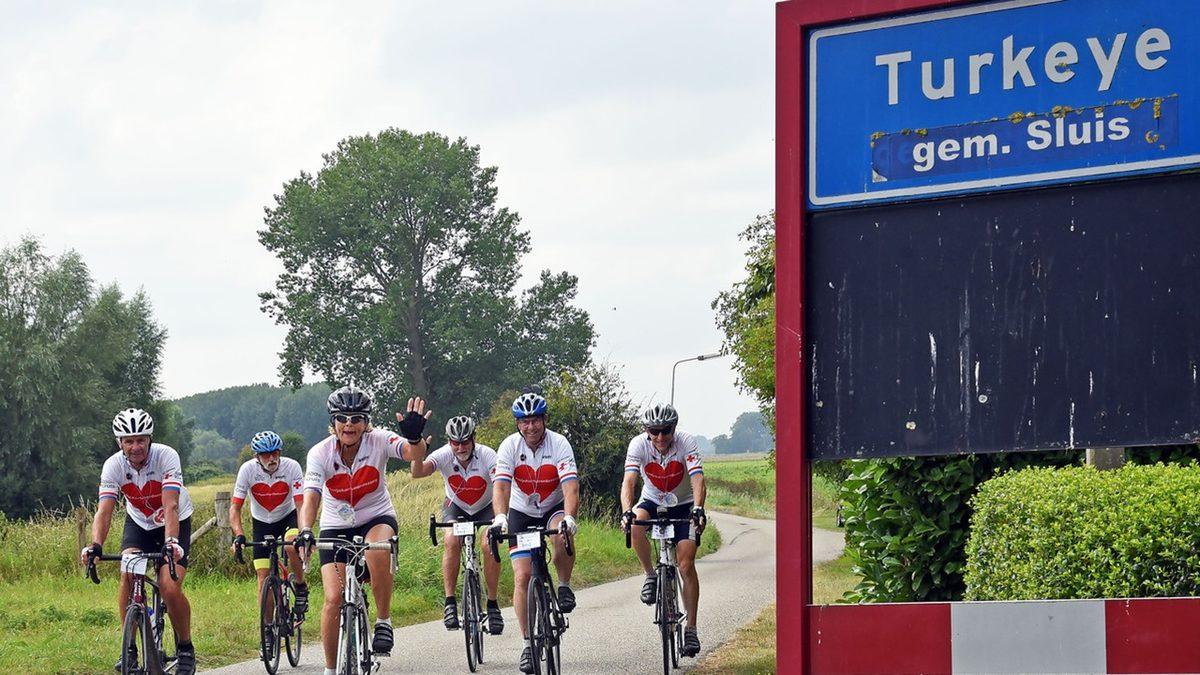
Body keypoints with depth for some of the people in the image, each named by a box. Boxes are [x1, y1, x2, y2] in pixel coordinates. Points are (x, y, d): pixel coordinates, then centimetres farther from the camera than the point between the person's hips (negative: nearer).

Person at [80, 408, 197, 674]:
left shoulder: (166, 456, -29)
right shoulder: (113, 466, -20)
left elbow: (170, 506, -38)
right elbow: (104, 511, -28)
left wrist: (171, 542, -53)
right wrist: (95, 546, -45)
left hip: (175, 524, -3)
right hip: (138, 524, 3)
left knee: (170, 588, -20)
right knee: (128, 575, -24)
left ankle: (185, 648, 4)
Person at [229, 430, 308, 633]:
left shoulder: (291, 467, -24)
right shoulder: (248, 469, -22)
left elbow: (301, 504, -28)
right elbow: (235, 506, -21)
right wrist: (239, 535, -36)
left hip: (288, 516, -1)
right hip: (262, 522, 1)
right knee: (264, 578, -6)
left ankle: (301, 587, -9)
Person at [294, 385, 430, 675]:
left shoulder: (379, 440, -18)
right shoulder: (320, 453, -17)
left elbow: (415, 455, -35)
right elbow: (311, 497, -28)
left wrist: (414, 436, -59)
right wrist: (305, 531, -47)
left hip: (377, 518, -1)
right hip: (336, 527, 1)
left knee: (377, 550, -38)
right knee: (334, 599, -13)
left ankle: (383, 621, -18)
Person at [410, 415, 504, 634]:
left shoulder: (487, 456, -29)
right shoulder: (444, 455, -25)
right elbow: (419, 472, -42)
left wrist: (500, 517, -56)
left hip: (485, 508, -1)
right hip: (455, 506, 1)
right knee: (452, 540, -28)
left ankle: (492, 604, -10)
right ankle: (450, 601, -20)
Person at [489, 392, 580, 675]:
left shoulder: (559, 444, -19)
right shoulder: (510, 446, -16)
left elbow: (570, 485, -30)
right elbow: (501, 484, -28)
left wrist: (569, 517, -48)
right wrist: (500, 517, -46)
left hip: (554, 508, -1)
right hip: (521, 513, 1)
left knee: (563, 535, -36)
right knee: (522, 576, -11)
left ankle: (564, 587, -10)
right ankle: (528, 644, -3)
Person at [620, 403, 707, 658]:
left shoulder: (686, 442, -24)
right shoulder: (639, 444, -22)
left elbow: (697, 479, -35)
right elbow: (629, 481, -32)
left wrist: (698, 509, -52)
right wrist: (626, 512, -50)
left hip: (683, 505, -1)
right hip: (652, 501, 1)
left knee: (686, 565, -14)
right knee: (636, 522, -34)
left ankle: (691, 629, -8)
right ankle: (650, 576, -11)